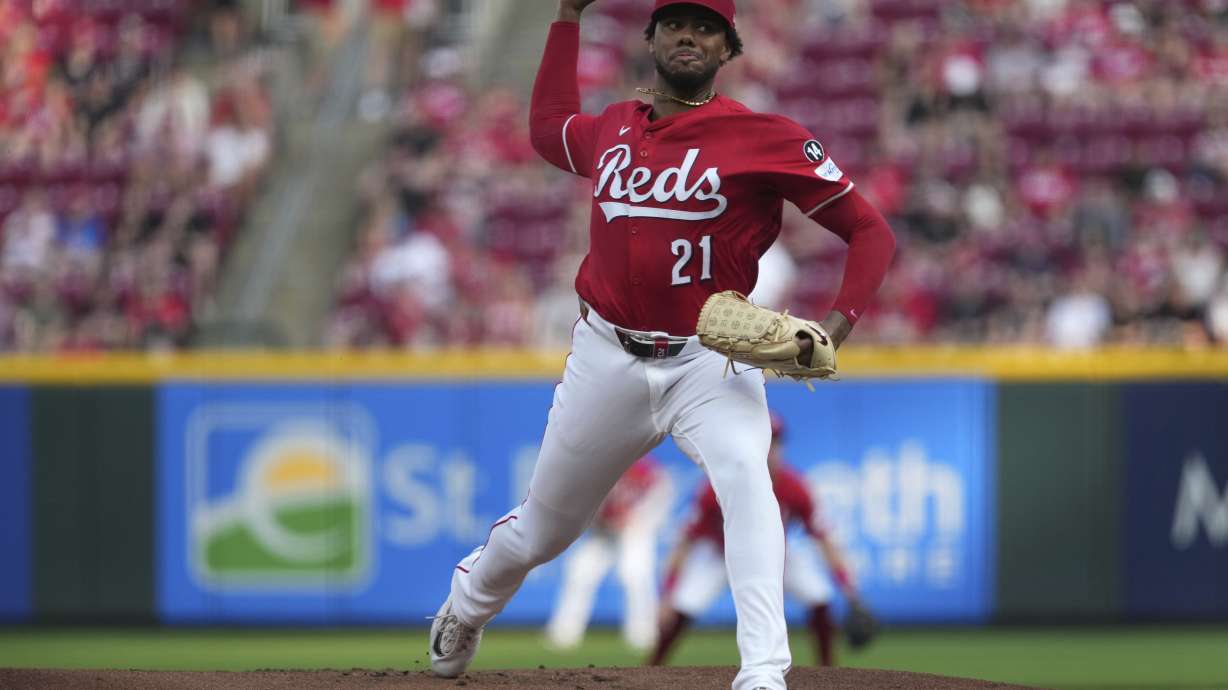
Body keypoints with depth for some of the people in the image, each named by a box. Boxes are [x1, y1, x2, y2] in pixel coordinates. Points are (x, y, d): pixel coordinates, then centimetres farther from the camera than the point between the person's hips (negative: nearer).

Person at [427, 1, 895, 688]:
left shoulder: (766, 139, -9)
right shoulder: (614, 130, 7)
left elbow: (871, 230, -9)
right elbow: (549, 127, 31)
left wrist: (838, 323, -25)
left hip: (710, 361, -4)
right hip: (607, 359, 4)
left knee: (746, 476, -33)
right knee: (541, 531, 16)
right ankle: (466, 606, 48)